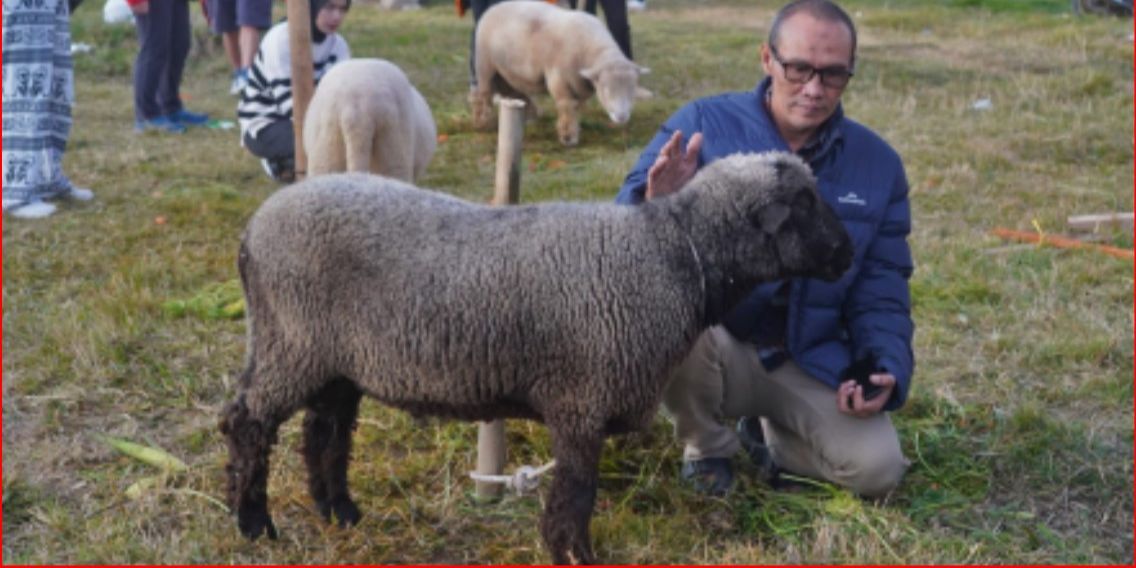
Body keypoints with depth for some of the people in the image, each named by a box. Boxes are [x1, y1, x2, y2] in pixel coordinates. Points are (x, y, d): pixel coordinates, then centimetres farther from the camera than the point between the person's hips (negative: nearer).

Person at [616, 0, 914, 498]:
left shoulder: (877, 164, 1)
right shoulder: (703, 125, -11)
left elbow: (881, 289, 5)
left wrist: (886, 367, -13)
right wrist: (657, 207, -44)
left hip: (811, 362, 3)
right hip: (714, 345, -2)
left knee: (878, 469, -16)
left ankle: (769, 436, 19)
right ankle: (706, 447, -2)